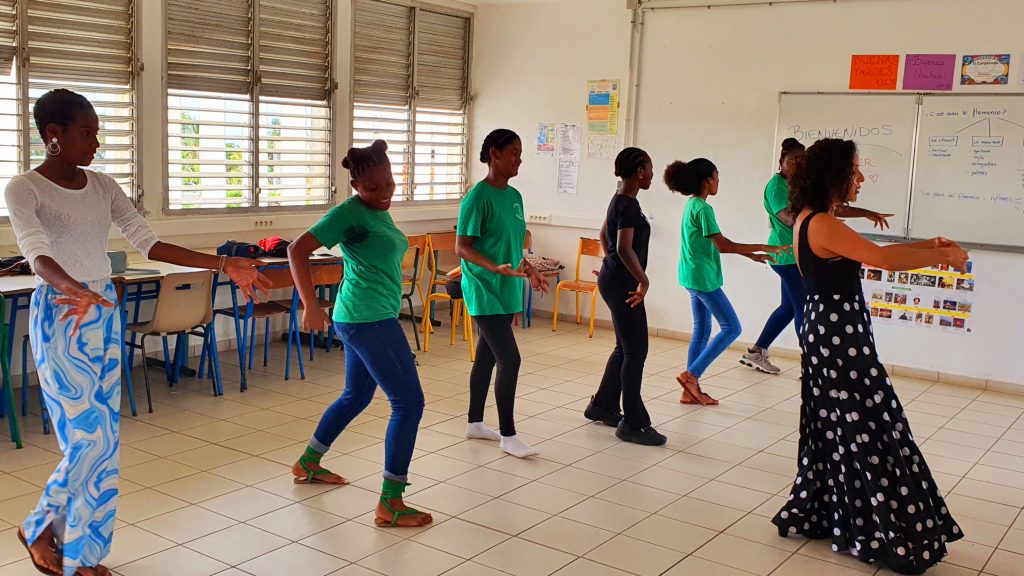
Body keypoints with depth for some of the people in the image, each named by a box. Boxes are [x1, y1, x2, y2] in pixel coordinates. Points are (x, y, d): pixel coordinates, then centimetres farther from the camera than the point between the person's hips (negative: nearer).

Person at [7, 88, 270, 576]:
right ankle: (39, 526, 21)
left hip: (105, 314, 6)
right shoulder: (23, 189, -10)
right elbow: (38, 253, -26)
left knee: (104, 439, 8)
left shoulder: (103, 187, 7)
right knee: (88, 436, -6)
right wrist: (74, 291, -48)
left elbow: (148, 243, 2)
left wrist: (222, 265, -8)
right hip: (61, 316, -6)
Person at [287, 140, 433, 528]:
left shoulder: (380, 212, 14)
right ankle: (390, 504, -3)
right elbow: (298, 251, -17)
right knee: (409, 402, -8)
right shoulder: (350, 212, -12)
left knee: (356, 396, 23)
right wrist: (310, 306, -21)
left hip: (363, 319, 10)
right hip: (368, 318, -10)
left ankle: (307, 464, 41)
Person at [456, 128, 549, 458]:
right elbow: (461, 248, -16)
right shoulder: (478, 197, -15)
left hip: (506, 291, 8)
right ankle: (508, 436, 1)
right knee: (510, 359, -9)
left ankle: (475, 424, 28)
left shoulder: (514, 196, 10)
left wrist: (528, 270, 13)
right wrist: (495, 269, -28)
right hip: (485, 291, -8)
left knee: (487, 357, 15)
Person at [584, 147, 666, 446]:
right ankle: (633, 424, 2)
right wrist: (644, 280, -22)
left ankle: (602, 405, 30)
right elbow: (625, 247, -29)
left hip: (614, 279, 10)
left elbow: (604, 234, 25)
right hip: (622, 283, -10)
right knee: (636, 351, -4)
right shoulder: (629, 204, -19)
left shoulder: (620, 200, 12)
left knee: (625, 348, 18)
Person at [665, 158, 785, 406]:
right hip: (703, 277, -10)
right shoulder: (702, 208, -17)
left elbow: (715, 244, 16)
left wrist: (750, 255, 15)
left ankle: (691, 390, 16)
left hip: (694, 277, 10)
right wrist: (761, 247, -11)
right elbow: (723, 245, -19)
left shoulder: (693, 205, 12)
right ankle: (691, 375, -2)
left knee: (702, 330, 13)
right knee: (731, 328, -3)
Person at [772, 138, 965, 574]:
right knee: (867, 431, -2)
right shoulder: (823, 224, -20)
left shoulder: (811, 219, 11)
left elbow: (870, 255, 17)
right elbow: (882, 259, -28)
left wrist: (928, 245, 8)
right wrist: (944, 256, -14)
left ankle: (815, 514, 27)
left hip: (829, 333, 10)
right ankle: (882, 535, 7)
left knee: (837, 431, 17)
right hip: (839, 337, -10)